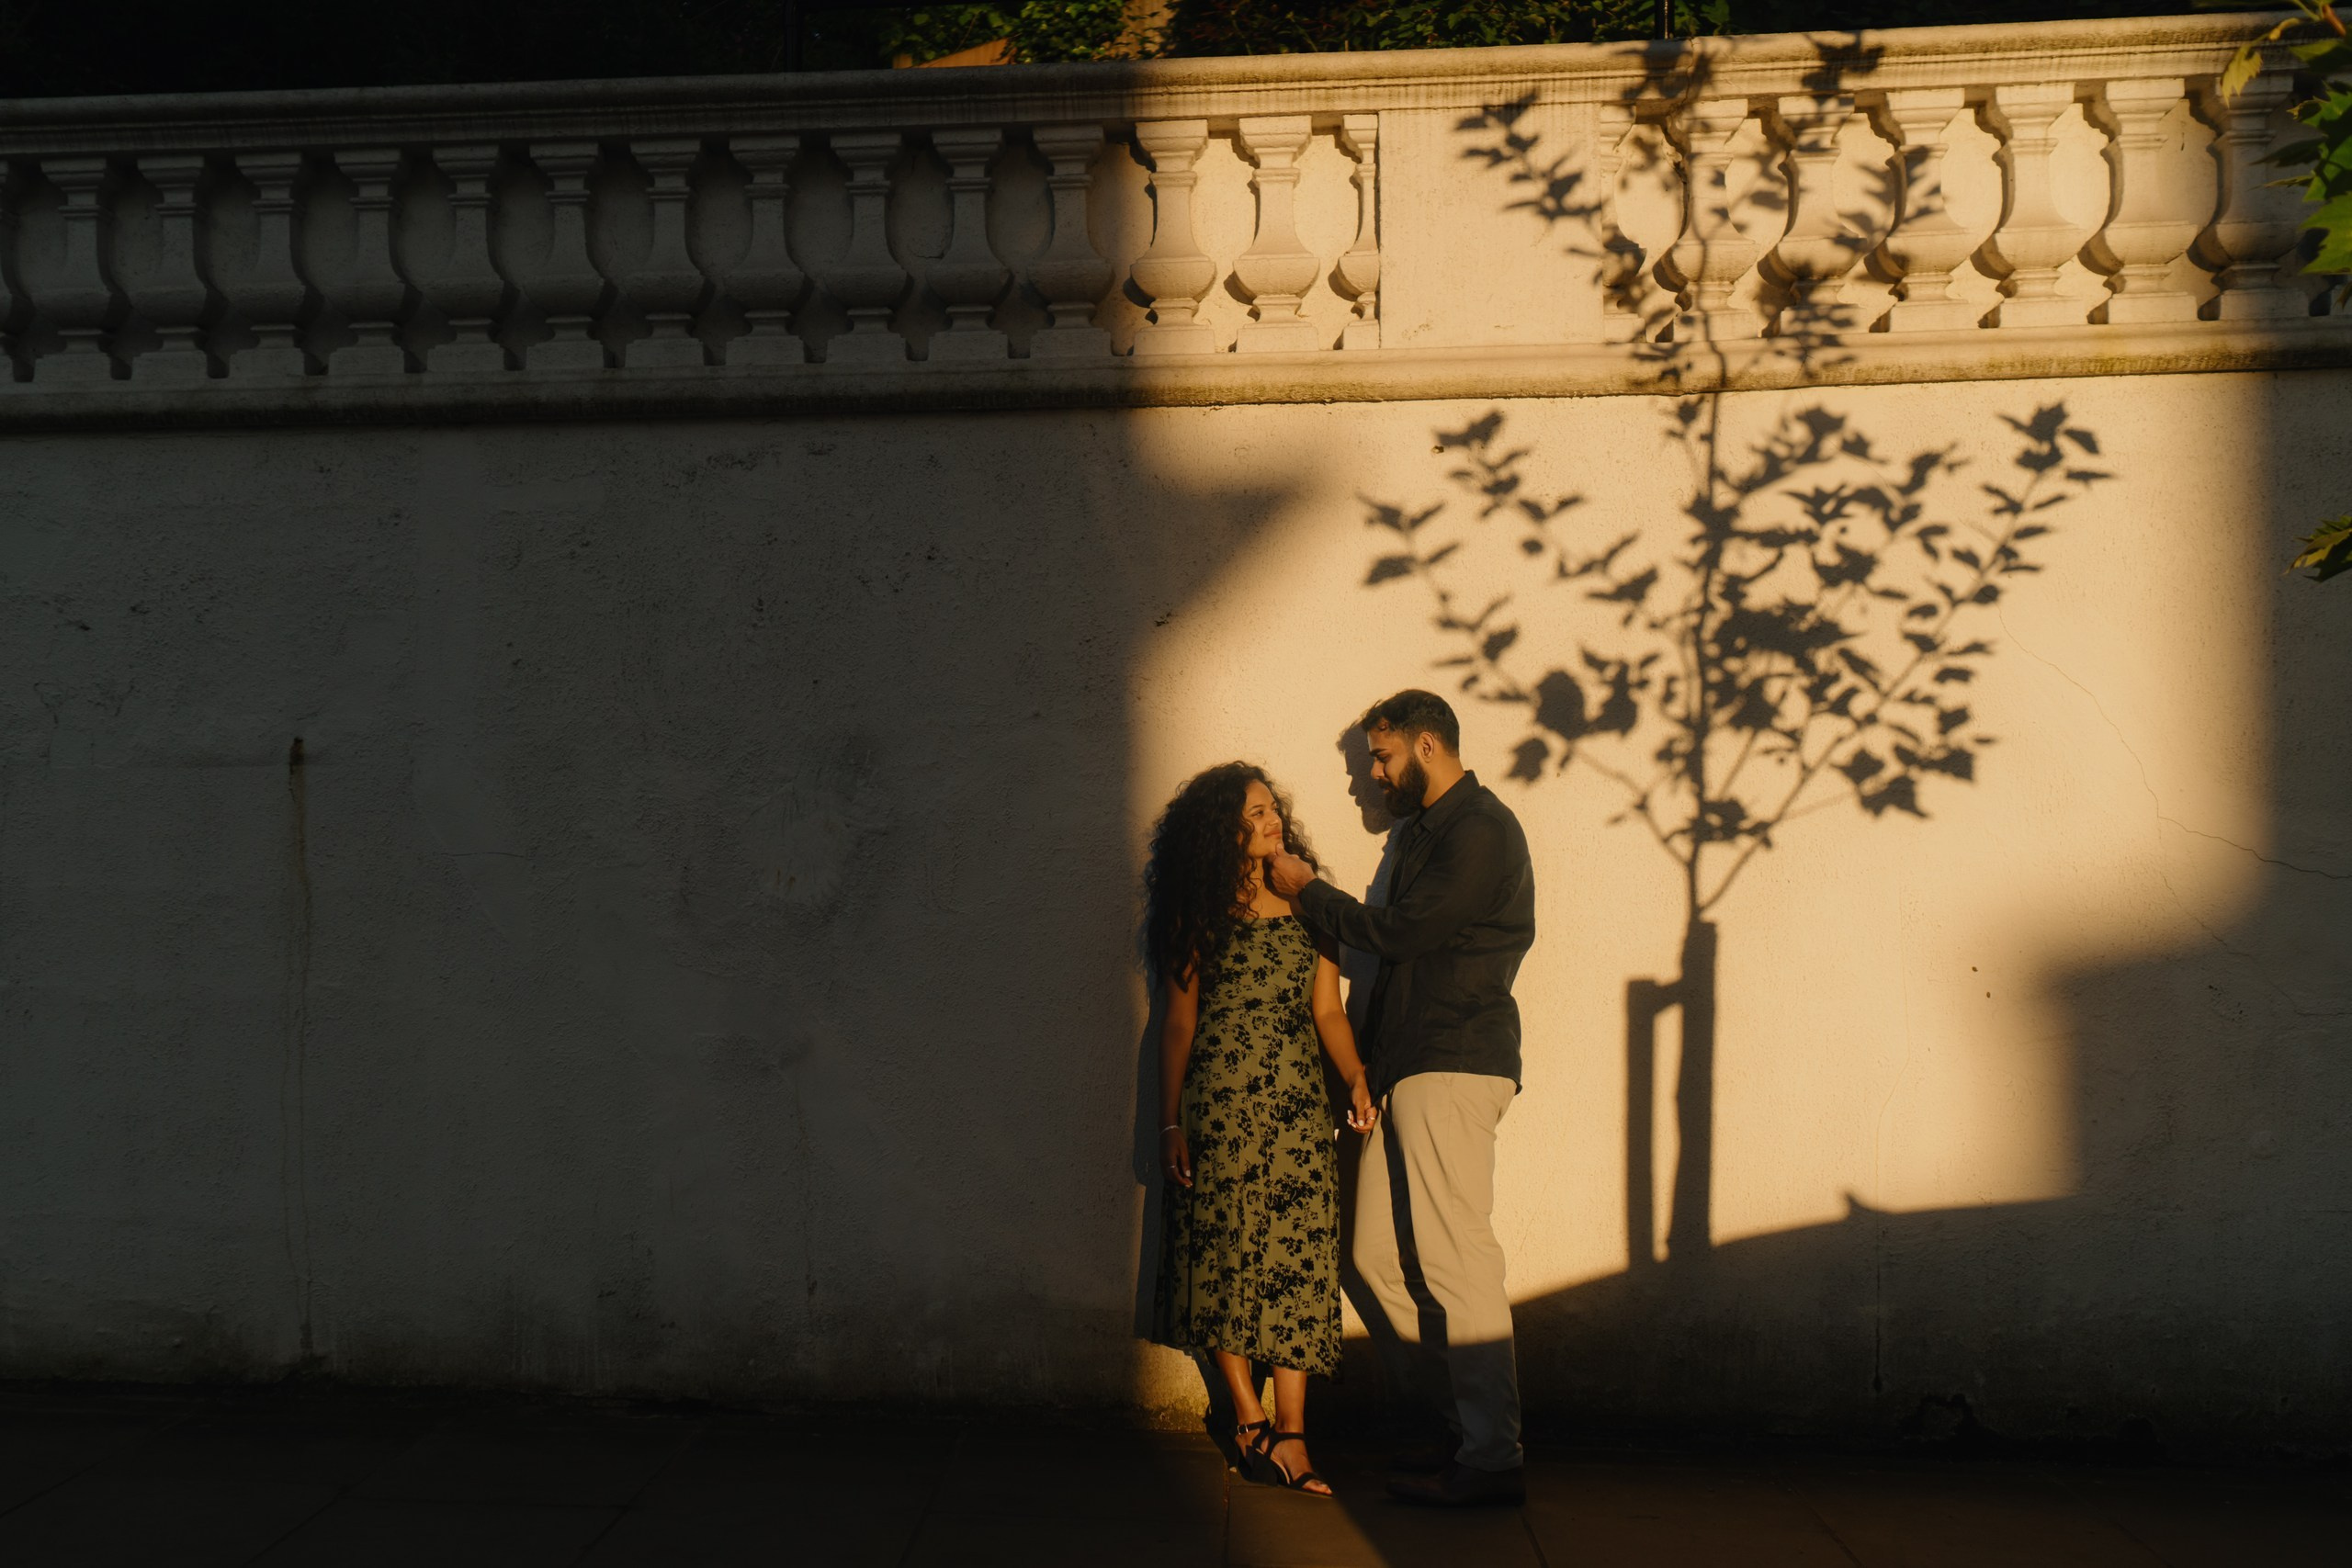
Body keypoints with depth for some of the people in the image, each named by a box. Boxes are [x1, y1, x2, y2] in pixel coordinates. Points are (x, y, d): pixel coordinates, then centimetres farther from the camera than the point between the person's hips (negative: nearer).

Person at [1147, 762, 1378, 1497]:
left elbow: (1328, 1009, 7)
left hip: (1298, 1104, 2)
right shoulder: (1201, 915, 3)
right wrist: (1171, 1124, 0)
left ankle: (1288, 1433, 0)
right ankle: (1251, 1417, 15)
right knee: (1224, 1251, 1)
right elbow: (1178, 1021, 3)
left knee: (1298, 1257, -3)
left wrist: (1357, 1079, -10)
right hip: (1218, 1102, -2)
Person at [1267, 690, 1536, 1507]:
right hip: (1407, 1071, 10)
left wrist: (1307, 891, -1)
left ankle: (1492, 1459, -2)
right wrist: (1368, 1068, 16)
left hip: (1453, 1070, -10)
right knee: (1382, 1254, 8)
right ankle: (1467, 1431, 16)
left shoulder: (1480, 830, -8)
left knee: (1454, 1261, -8)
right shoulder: (1429, 829, 23)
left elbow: (1398, 932, -14)